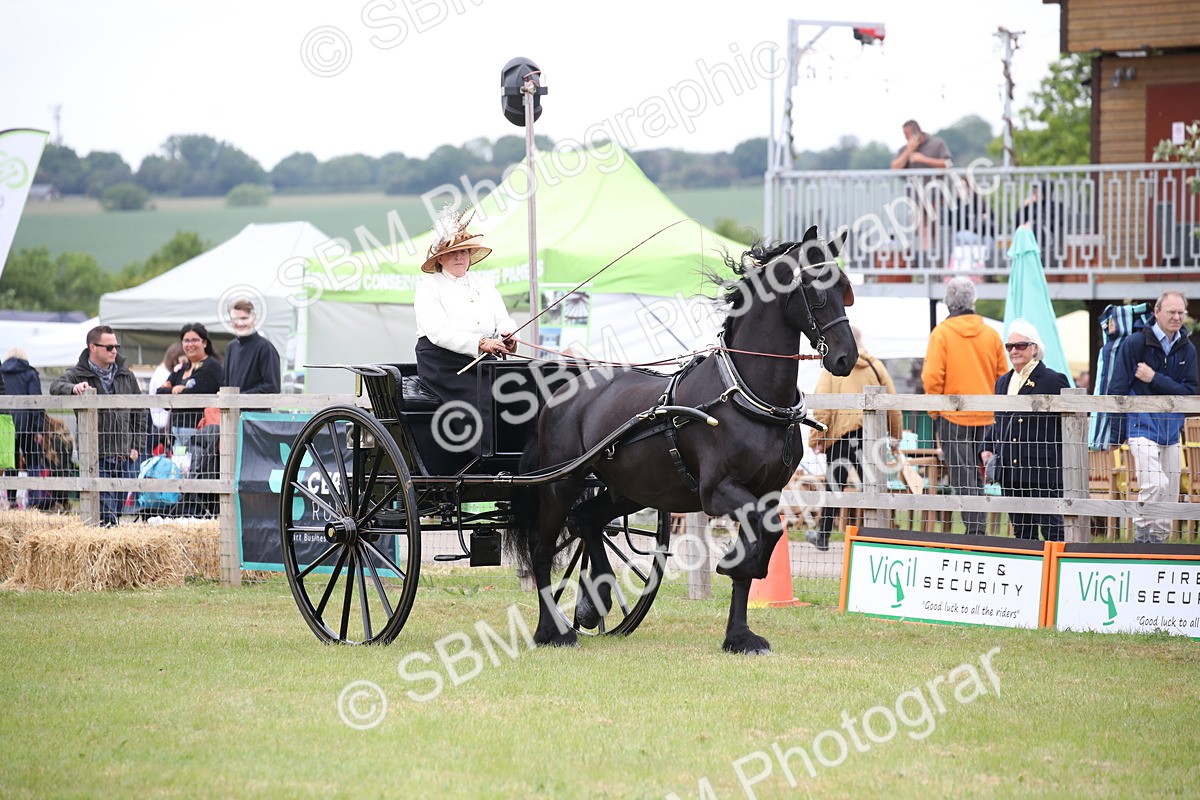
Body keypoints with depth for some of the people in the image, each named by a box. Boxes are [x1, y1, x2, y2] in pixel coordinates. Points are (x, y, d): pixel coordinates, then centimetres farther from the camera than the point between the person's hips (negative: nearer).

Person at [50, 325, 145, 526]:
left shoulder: (126, 376, 14)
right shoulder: (78, 375, 0)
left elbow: (139, 412, 19)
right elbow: (56, 387, -19)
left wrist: (136, 445, 10)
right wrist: (74, 388, -41)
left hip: (124, 454, 5)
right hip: (96, 455, -5)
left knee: (117, 507, 9)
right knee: (105, 510, -14)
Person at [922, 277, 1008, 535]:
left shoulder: (942, 333, -7)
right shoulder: (991, 334, 4)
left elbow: (932, 377, -12)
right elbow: (1003, 377, 8)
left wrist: (934, 412, 0)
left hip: (953, 416, -4)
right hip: (986, 417, 4)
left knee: (962, 476, -4)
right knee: (978, 476, 13)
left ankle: (972, 529, -14)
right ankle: (979, 528, 11)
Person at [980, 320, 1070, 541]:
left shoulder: (1053, 380, -5)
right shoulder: (1003, 382, 17)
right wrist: (988, 448, 9)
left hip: (1042, 472, -7)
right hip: (1010, 471, 7)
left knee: (1052, 530, -6)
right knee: (1021, 532, 10)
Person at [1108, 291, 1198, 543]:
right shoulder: (1135, 343, -4)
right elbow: (1117, 390, -5)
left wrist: (1154, 379, -11)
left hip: (1171, 427, 5)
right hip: (1142, 425, -5)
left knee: (1170, 494, 6)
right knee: (1155, 484, -22)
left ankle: (1158, 539, 16)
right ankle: (1141, 536, -10)